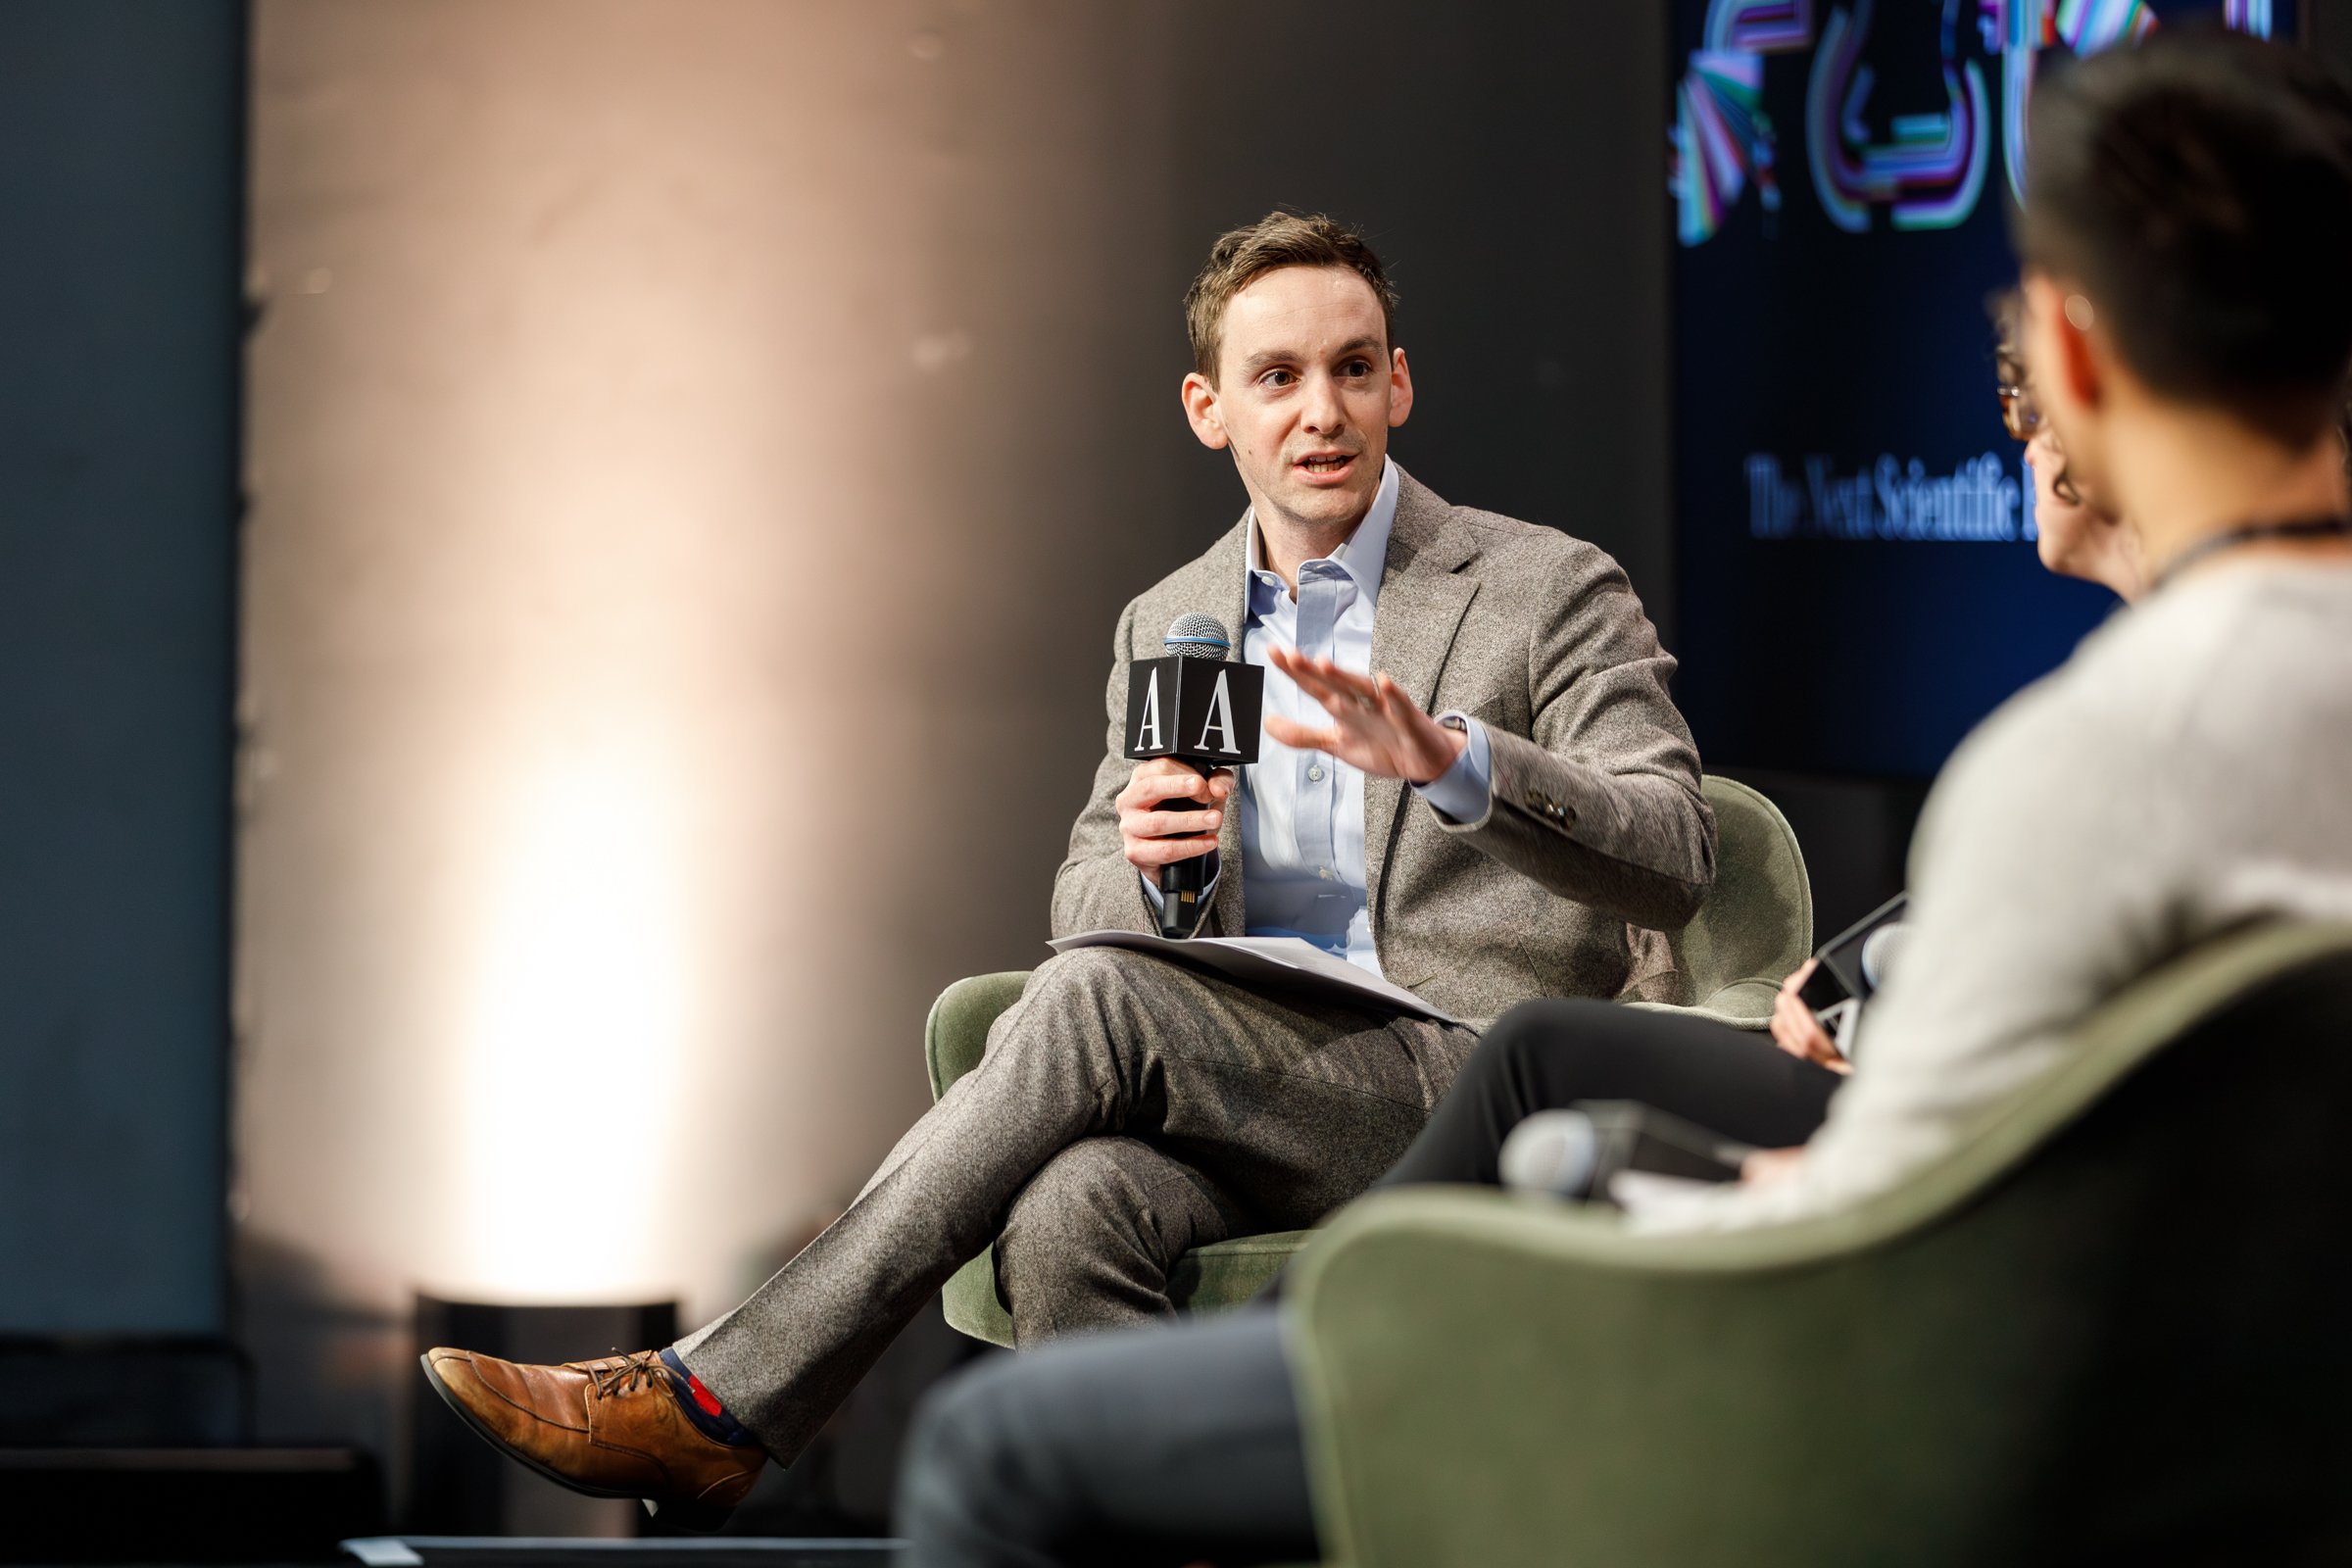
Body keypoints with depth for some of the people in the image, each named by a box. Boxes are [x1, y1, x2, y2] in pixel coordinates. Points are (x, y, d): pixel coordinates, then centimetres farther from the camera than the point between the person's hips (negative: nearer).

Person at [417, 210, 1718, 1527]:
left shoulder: (1551, 590, 2)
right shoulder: (1168, 625, 19)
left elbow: (1677, 853, -11)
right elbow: (1087, 904, 17)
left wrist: (1451, 760, -30)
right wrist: (1148, 863, -9)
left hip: (1470, 1092, -4)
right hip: (1255, 1102, 5)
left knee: (1097, 999, -29)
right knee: (1071, 1210, -34)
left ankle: (722, 1404, -26)